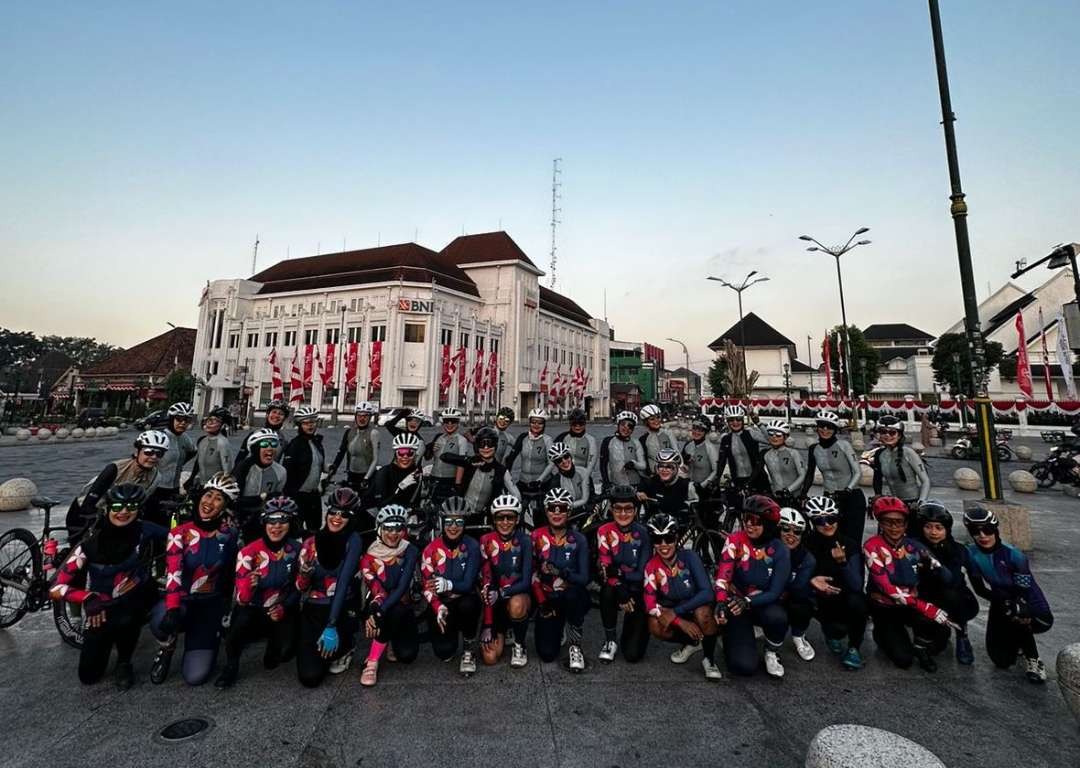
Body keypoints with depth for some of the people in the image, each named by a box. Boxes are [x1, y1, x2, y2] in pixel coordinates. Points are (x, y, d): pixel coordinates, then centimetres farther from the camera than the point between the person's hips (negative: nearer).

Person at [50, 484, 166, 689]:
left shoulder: (144, 531, -19)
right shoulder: (90, 545, -20)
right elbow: (56, 588, -17)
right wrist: (89, 598, -31)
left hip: (135, 599, 0)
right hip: (100, 609, 0)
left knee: (125, 619, -31)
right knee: (88, 676, 7)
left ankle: (124, 663, -1)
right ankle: (108, 639, 38)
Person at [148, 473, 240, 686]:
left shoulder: (230, 534, -4)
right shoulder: (180, 532, -7)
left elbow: (236, 570, 6)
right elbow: (173, 572, -20)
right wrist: (172, 607, -34)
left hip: (211, 605, 0)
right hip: (182, 600, 0)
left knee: (195, 676, -10)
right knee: (162, 620, -38)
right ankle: (167, 647, -1)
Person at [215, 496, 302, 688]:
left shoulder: (297, 550, -7)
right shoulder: (249, 552, -12)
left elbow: (299, 586, 3)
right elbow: (242, 600, -13)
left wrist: (285, 608, -13)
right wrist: (248, 586, -34)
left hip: (282, 611, 1)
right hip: (253, 610, -1)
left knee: (286, 652, -21)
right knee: (241, 619, -34)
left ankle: (272, 645, 16)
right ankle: (231, 665, -5)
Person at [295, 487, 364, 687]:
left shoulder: (353, 541, -10)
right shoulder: (312, 541, 2)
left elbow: (344, 582, -19)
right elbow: (300, 586, 2)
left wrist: (331, 625, -26)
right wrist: (305, 574, -21)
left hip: (340, 610, -2)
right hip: (311, 610, 3)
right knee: (309, 677, -8)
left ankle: (343, 649, 9)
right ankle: (340, 649, 24)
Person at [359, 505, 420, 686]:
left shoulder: (410, 551, -14)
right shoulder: (370, 554, -13)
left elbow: (402, 586, -25)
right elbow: (375, 588, -24)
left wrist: (381, 611, -40)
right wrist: (374, 608, -45)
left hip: (402, 607, 1)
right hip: (376, 608, -1)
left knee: (407, 654, -18)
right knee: (395, 611, -34)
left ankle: (393, 639, 17)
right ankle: (371, 662, -13)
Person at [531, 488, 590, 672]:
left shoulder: (578, 539, -10)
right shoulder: (537, 537, -7)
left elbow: (584, 578, -16)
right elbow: (533, 574, -2)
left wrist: (562, 572, -34)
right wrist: (542, 603, -7)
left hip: (574, 599, -1)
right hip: (547, 599, 1)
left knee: (572, 593, -36)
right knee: (547, 654, -13)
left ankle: (574, 645, -11)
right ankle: (557, 630, 23)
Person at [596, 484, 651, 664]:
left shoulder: (643, 534, -14)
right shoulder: (604, 532, -12)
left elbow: (643, 574, -15)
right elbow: (605, 569, -17)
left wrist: (619, 573, -27)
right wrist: (621, 590, -30)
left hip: (638, 591, -1)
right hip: (616, 587, 1)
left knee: (633, 654, -10)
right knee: (607, 591, -36)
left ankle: (637, 631, 26)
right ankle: (610, 640, -10)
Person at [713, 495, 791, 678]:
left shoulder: (779, 551, -10)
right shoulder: (735, 540, -12)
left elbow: (775, 592, -14)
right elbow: (722, 575, -20)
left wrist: (748, 602, -31)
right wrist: (721, 603, -37)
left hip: (763, 604, 2)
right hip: (736, 603, -1)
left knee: (777, 617, -35)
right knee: (743, 666, -19)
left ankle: (771, 653, -1)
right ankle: (730, 636, 16)